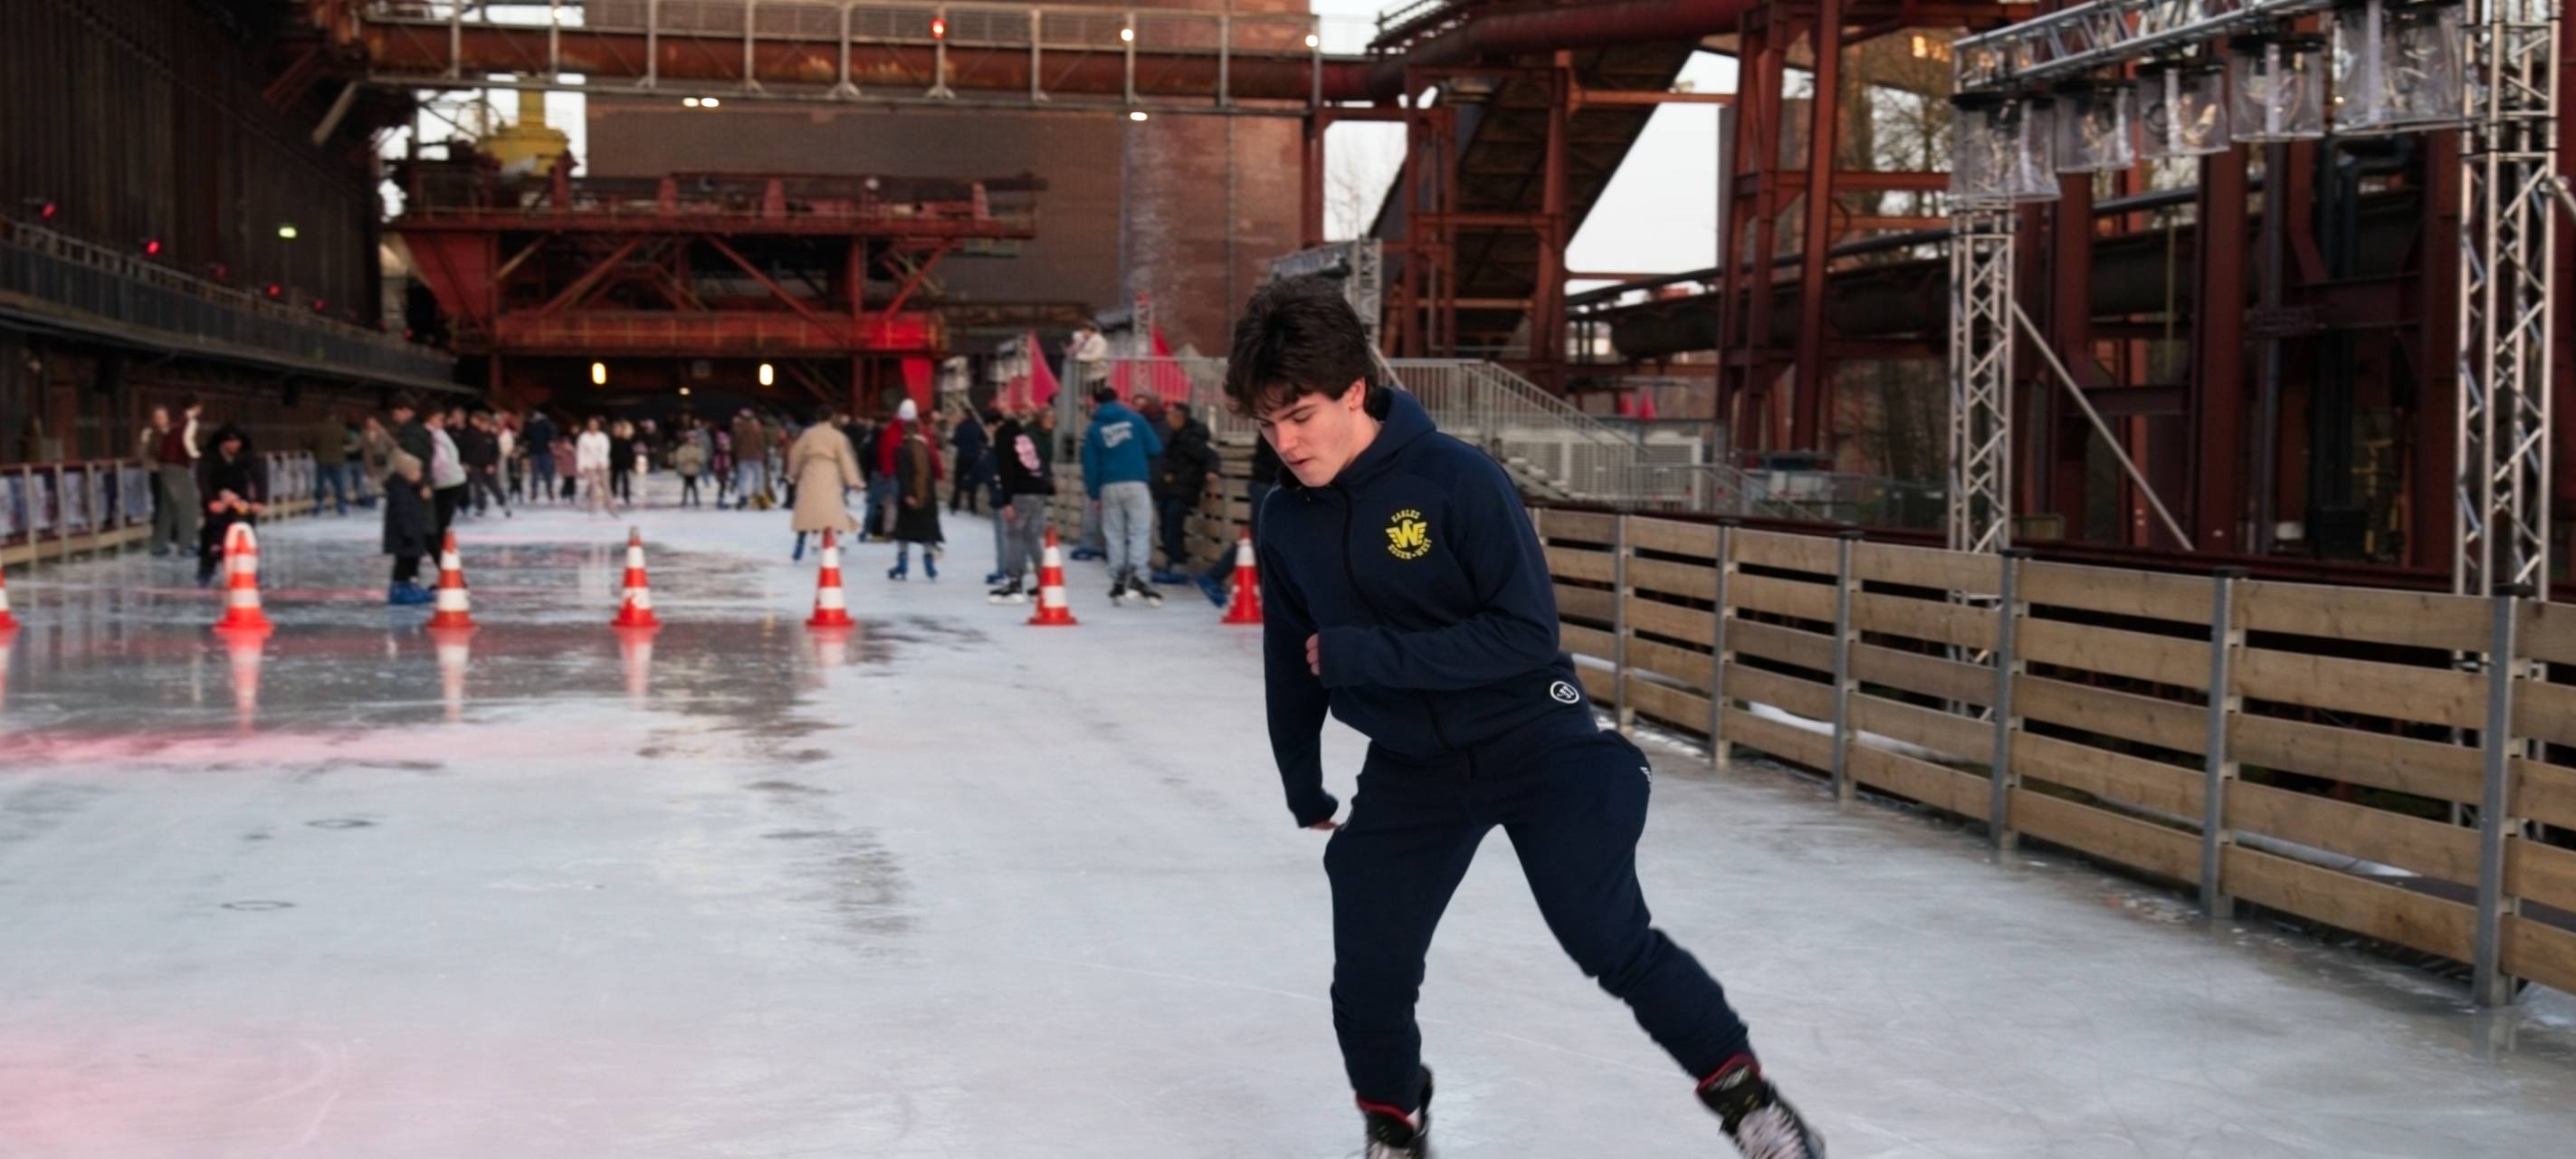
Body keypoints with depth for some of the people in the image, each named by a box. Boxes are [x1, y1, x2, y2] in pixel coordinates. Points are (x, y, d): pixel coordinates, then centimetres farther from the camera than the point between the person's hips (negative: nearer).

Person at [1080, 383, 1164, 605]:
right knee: (1140, 530, -1)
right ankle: (1136, 574, -20)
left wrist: (1094, 493, 10)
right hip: (1136, 483, -2)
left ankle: (1117, 580, 9)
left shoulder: (1094, 430, 4)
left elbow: (1090, 464, 3)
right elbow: (1155, 447, 1)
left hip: (1109, 487, 2)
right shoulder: (1135, 419, 1)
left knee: (1114, 535, 10)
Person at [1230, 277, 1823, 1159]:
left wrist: (1359, 655, -26)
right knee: (1367, 984, 3)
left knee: (1612, 942, -13)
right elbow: (1293, 669, 10)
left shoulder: (1457, 479, -22)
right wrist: (1306, 799, 19)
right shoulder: (1284, 521, -4)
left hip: (1533, 740, -5)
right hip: (1408, 771, 5)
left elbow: (1524, 633, -25)